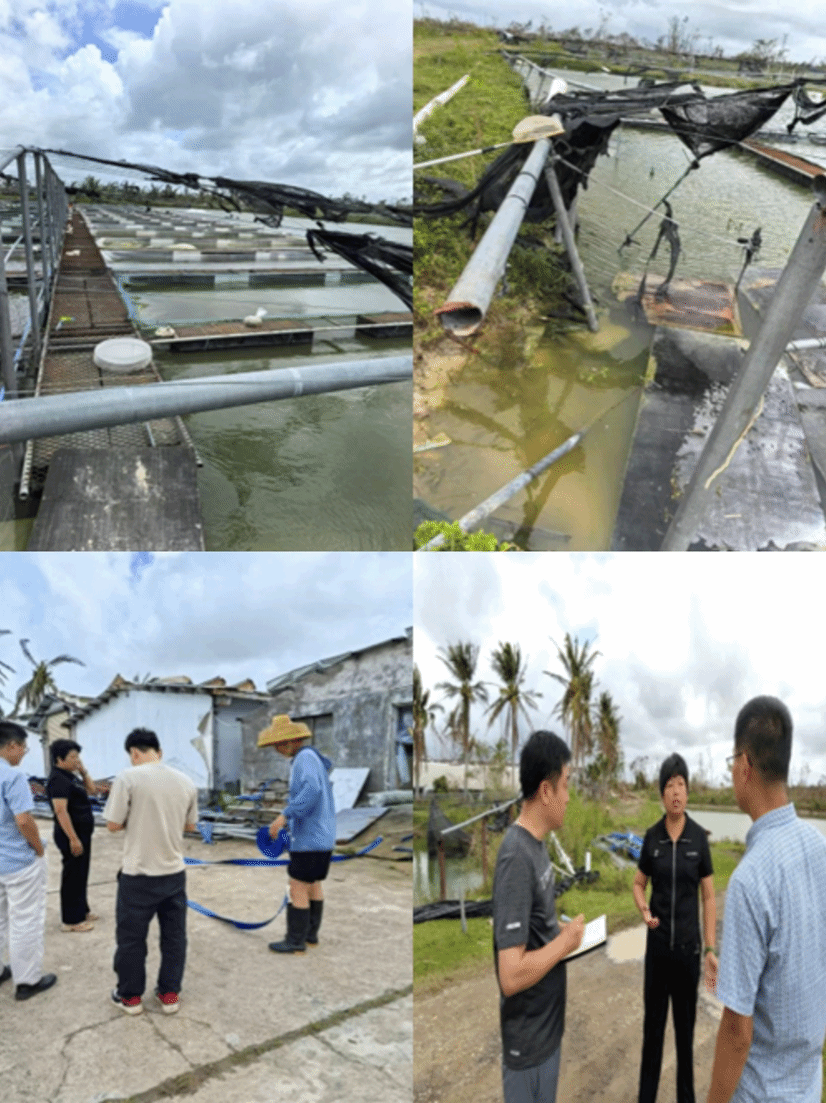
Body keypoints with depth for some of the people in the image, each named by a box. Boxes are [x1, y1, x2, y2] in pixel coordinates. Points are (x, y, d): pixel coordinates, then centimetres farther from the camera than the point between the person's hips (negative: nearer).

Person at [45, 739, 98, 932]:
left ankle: (81, 910, 30)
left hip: (82, 833, 10)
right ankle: (71, 920, 7)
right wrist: (73, 839, -26)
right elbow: (61, 811, -25)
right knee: (73, 875, -2)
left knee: (81, 874, 18)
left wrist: (84, 772, 3)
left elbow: (91, 791, 18)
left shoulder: (70, 776, 10)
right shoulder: (58, 780, -19)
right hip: (72, 835, -10)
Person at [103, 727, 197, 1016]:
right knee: (174, 935, 15)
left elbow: (114, 824, -11)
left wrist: (135, 818, 8)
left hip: (138, 874, -4)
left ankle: (130, 996, 25)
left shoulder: (128, 778, -14)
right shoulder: (185, 781, 1)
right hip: (174, 872, 4)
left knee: (131, 937, 13)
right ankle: (169, 994, 24)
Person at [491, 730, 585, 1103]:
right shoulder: (516, 858, -27)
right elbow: (511, 974, -30)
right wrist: (564, 943, -18)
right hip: (528, 1044, -9)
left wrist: (564, 930, 1)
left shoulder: (537, 844, 3)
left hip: (548, 1030, 9)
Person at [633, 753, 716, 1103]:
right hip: (657, 944, 1)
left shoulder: (699, 837, -8)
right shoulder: (651, 837, -5)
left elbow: (708, 897, -3)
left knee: (686, 1025, 12)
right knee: (653, 1024, 11)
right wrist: (644, 911, -14)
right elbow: (638, 885, 8)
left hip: (688, 945, -1)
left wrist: (710, 949, -8)